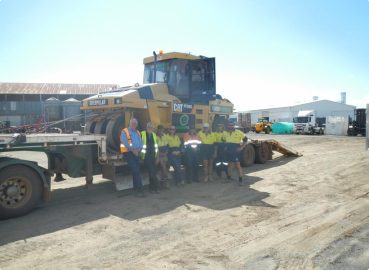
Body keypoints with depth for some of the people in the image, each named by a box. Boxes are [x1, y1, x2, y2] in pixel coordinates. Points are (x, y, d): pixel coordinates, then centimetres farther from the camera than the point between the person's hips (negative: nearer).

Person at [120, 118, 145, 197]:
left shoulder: (137, 132, 20)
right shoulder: (124, 131, -1)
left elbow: (141, 142, 12)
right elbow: (125, 142, -13)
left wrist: (139, 149, -7)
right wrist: (132, 150, -17)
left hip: (136, 153, 7)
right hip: (128, 152, -6)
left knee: (136, 171, 6)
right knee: (135, 170, -14)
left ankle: (136, 189, 15)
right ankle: (140, 189, -14)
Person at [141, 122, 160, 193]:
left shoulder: (154, 134, 14)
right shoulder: (142, 134, -5)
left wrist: (156, 153, 15)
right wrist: (142, 154, -4)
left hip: (153, 156, 6)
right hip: (146, 156, -5)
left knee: (153, 171, 4)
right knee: (151, 171, -10)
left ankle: (152, 188, 12)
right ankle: (156, 187, -3)